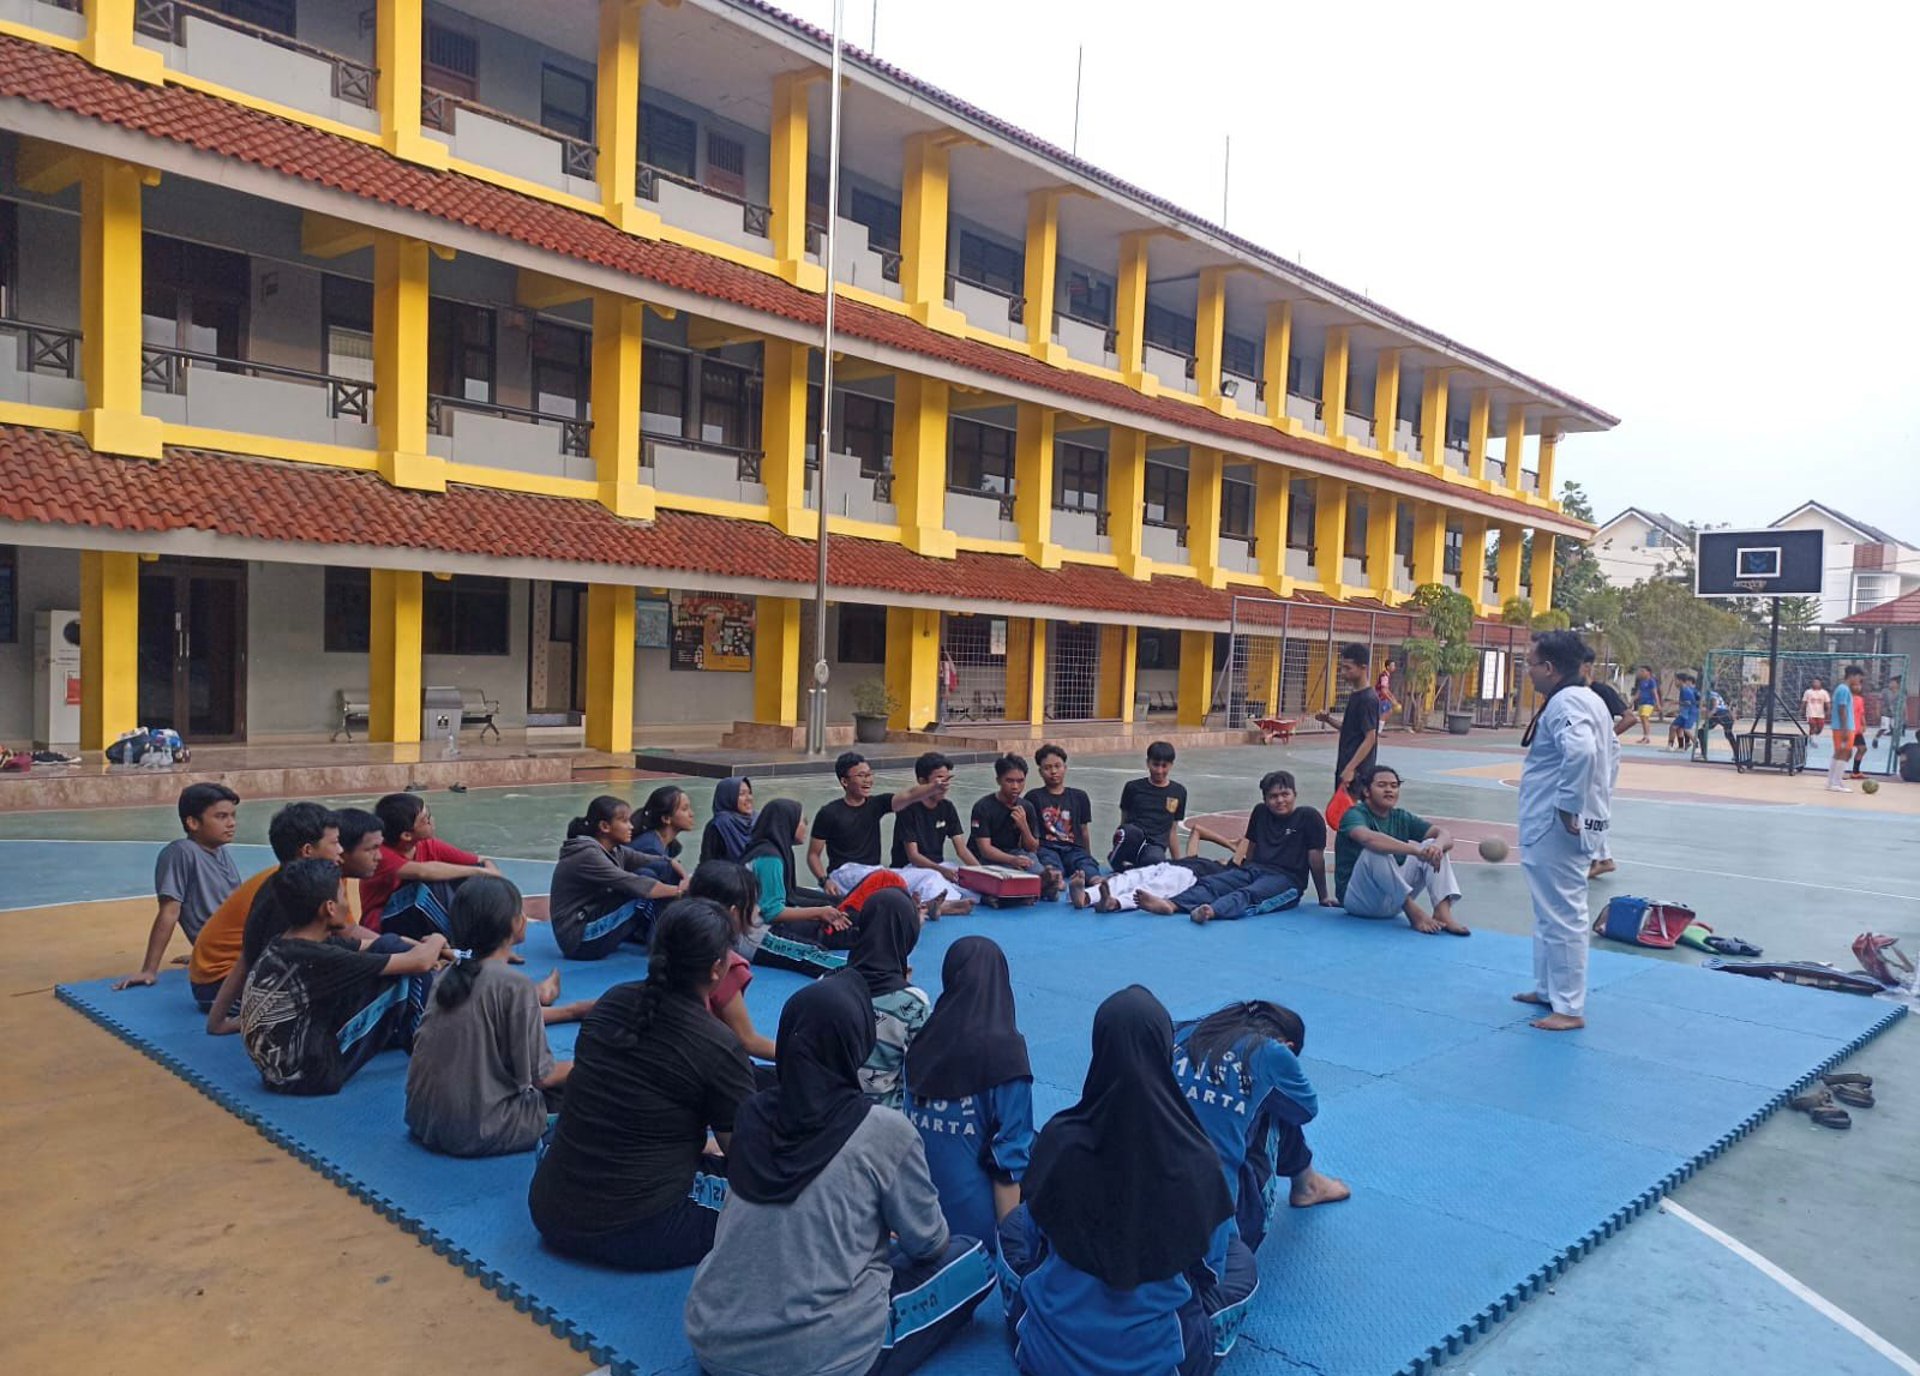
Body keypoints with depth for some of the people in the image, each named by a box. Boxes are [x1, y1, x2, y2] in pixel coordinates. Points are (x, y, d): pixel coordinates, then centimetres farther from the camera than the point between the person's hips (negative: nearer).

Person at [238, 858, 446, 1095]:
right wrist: (436, 941, 4)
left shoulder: (284, 943, 1)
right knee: (407, 971, -9)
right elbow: (420, 961, -17)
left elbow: (376, 944, 14)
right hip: (311, 1074, -9)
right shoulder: (315, 958, -25)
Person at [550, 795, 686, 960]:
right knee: (645, 880, -17)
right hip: (581, 941, -9)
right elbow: (632, 884, -26)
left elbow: (653, 862, -3)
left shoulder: (614, 851, 8)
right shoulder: (587, 855, -20)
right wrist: (677, 890, -21)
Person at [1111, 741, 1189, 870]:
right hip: (1132, 843, 0)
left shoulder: (1178, 792, 14)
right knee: (1130, 831, -39)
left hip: (1156, 845, 0)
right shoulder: (1133, 787, 10)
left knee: (1155, 860, -39)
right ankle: (1116, 864, -13)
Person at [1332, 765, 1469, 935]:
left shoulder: (1401, 817, 7)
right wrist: (1416, 850, -43)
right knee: (1376, 850, -32)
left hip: (1393, 900, 6)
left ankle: (1443, 913, -27)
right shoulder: (1355, 814, -12)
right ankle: (1414, 912, -29)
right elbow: (1368, 838, -37)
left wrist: (1438, 845, -31)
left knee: (1434, 848, -9)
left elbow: (1446, 834, -6)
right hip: (1357, 898, -6)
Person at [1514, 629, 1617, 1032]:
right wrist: (1595, 799, 22)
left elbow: (1581, 752, -35)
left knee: (1562, 915, -3)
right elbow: (1612, 751, 26)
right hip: (1561, 826, 11)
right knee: (1550, 912, 21)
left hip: (1557, 828, -11)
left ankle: (1569, 1008, 4)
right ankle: (1548, 988, 34)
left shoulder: (1565, 703, -18)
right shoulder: (1587, 699, 15)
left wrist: (1568, 806, -26)